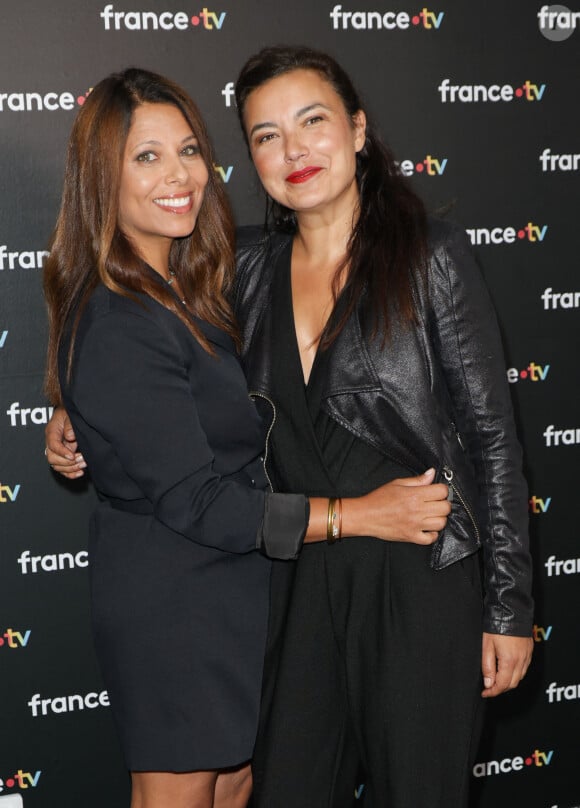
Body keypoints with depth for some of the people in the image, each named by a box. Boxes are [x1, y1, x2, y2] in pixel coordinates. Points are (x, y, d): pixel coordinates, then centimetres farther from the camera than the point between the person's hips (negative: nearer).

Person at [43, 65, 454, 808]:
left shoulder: (187, 287, 6)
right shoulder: (112, 327, -25)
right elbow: (195, 502, -25)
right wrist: (362, 514, -24)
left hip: (230, 581, 9)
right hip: (168, 601, -9)